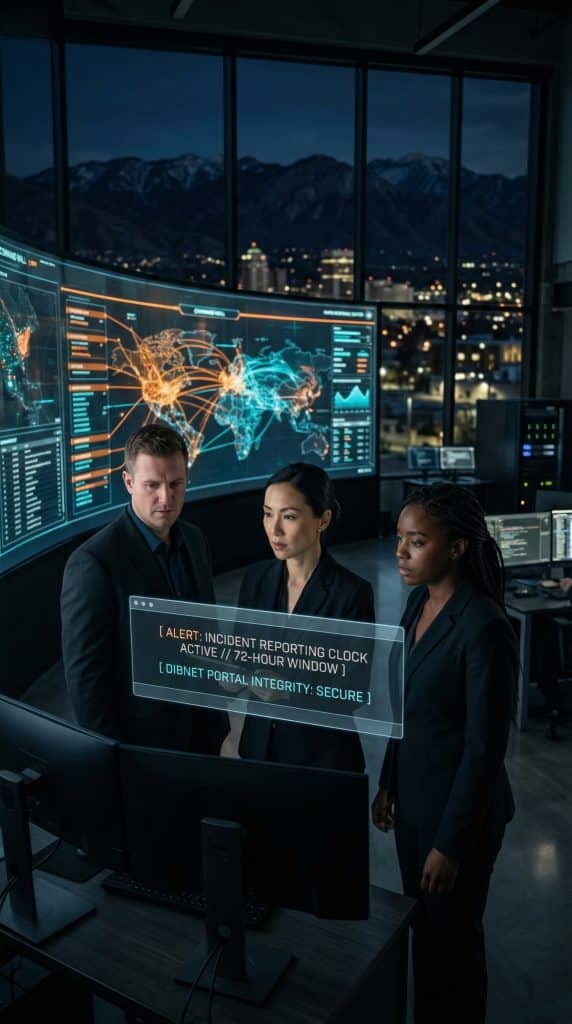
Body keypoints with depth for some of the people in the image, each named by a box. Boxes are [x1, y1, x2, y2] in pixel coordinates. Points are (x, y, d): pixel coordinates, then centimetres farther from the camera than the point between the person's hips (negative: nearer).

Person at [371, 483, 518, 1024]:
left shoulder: (484, 628, -26)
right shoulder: (419, 602, -1)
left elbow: (485, 748, -22)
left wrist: (452, 843, -16)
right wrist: (388, 782, 14)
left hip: (460, 804, -7)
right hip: (413, 792, 8)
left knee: (449, 935, 14)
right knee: (421, 924, 24)